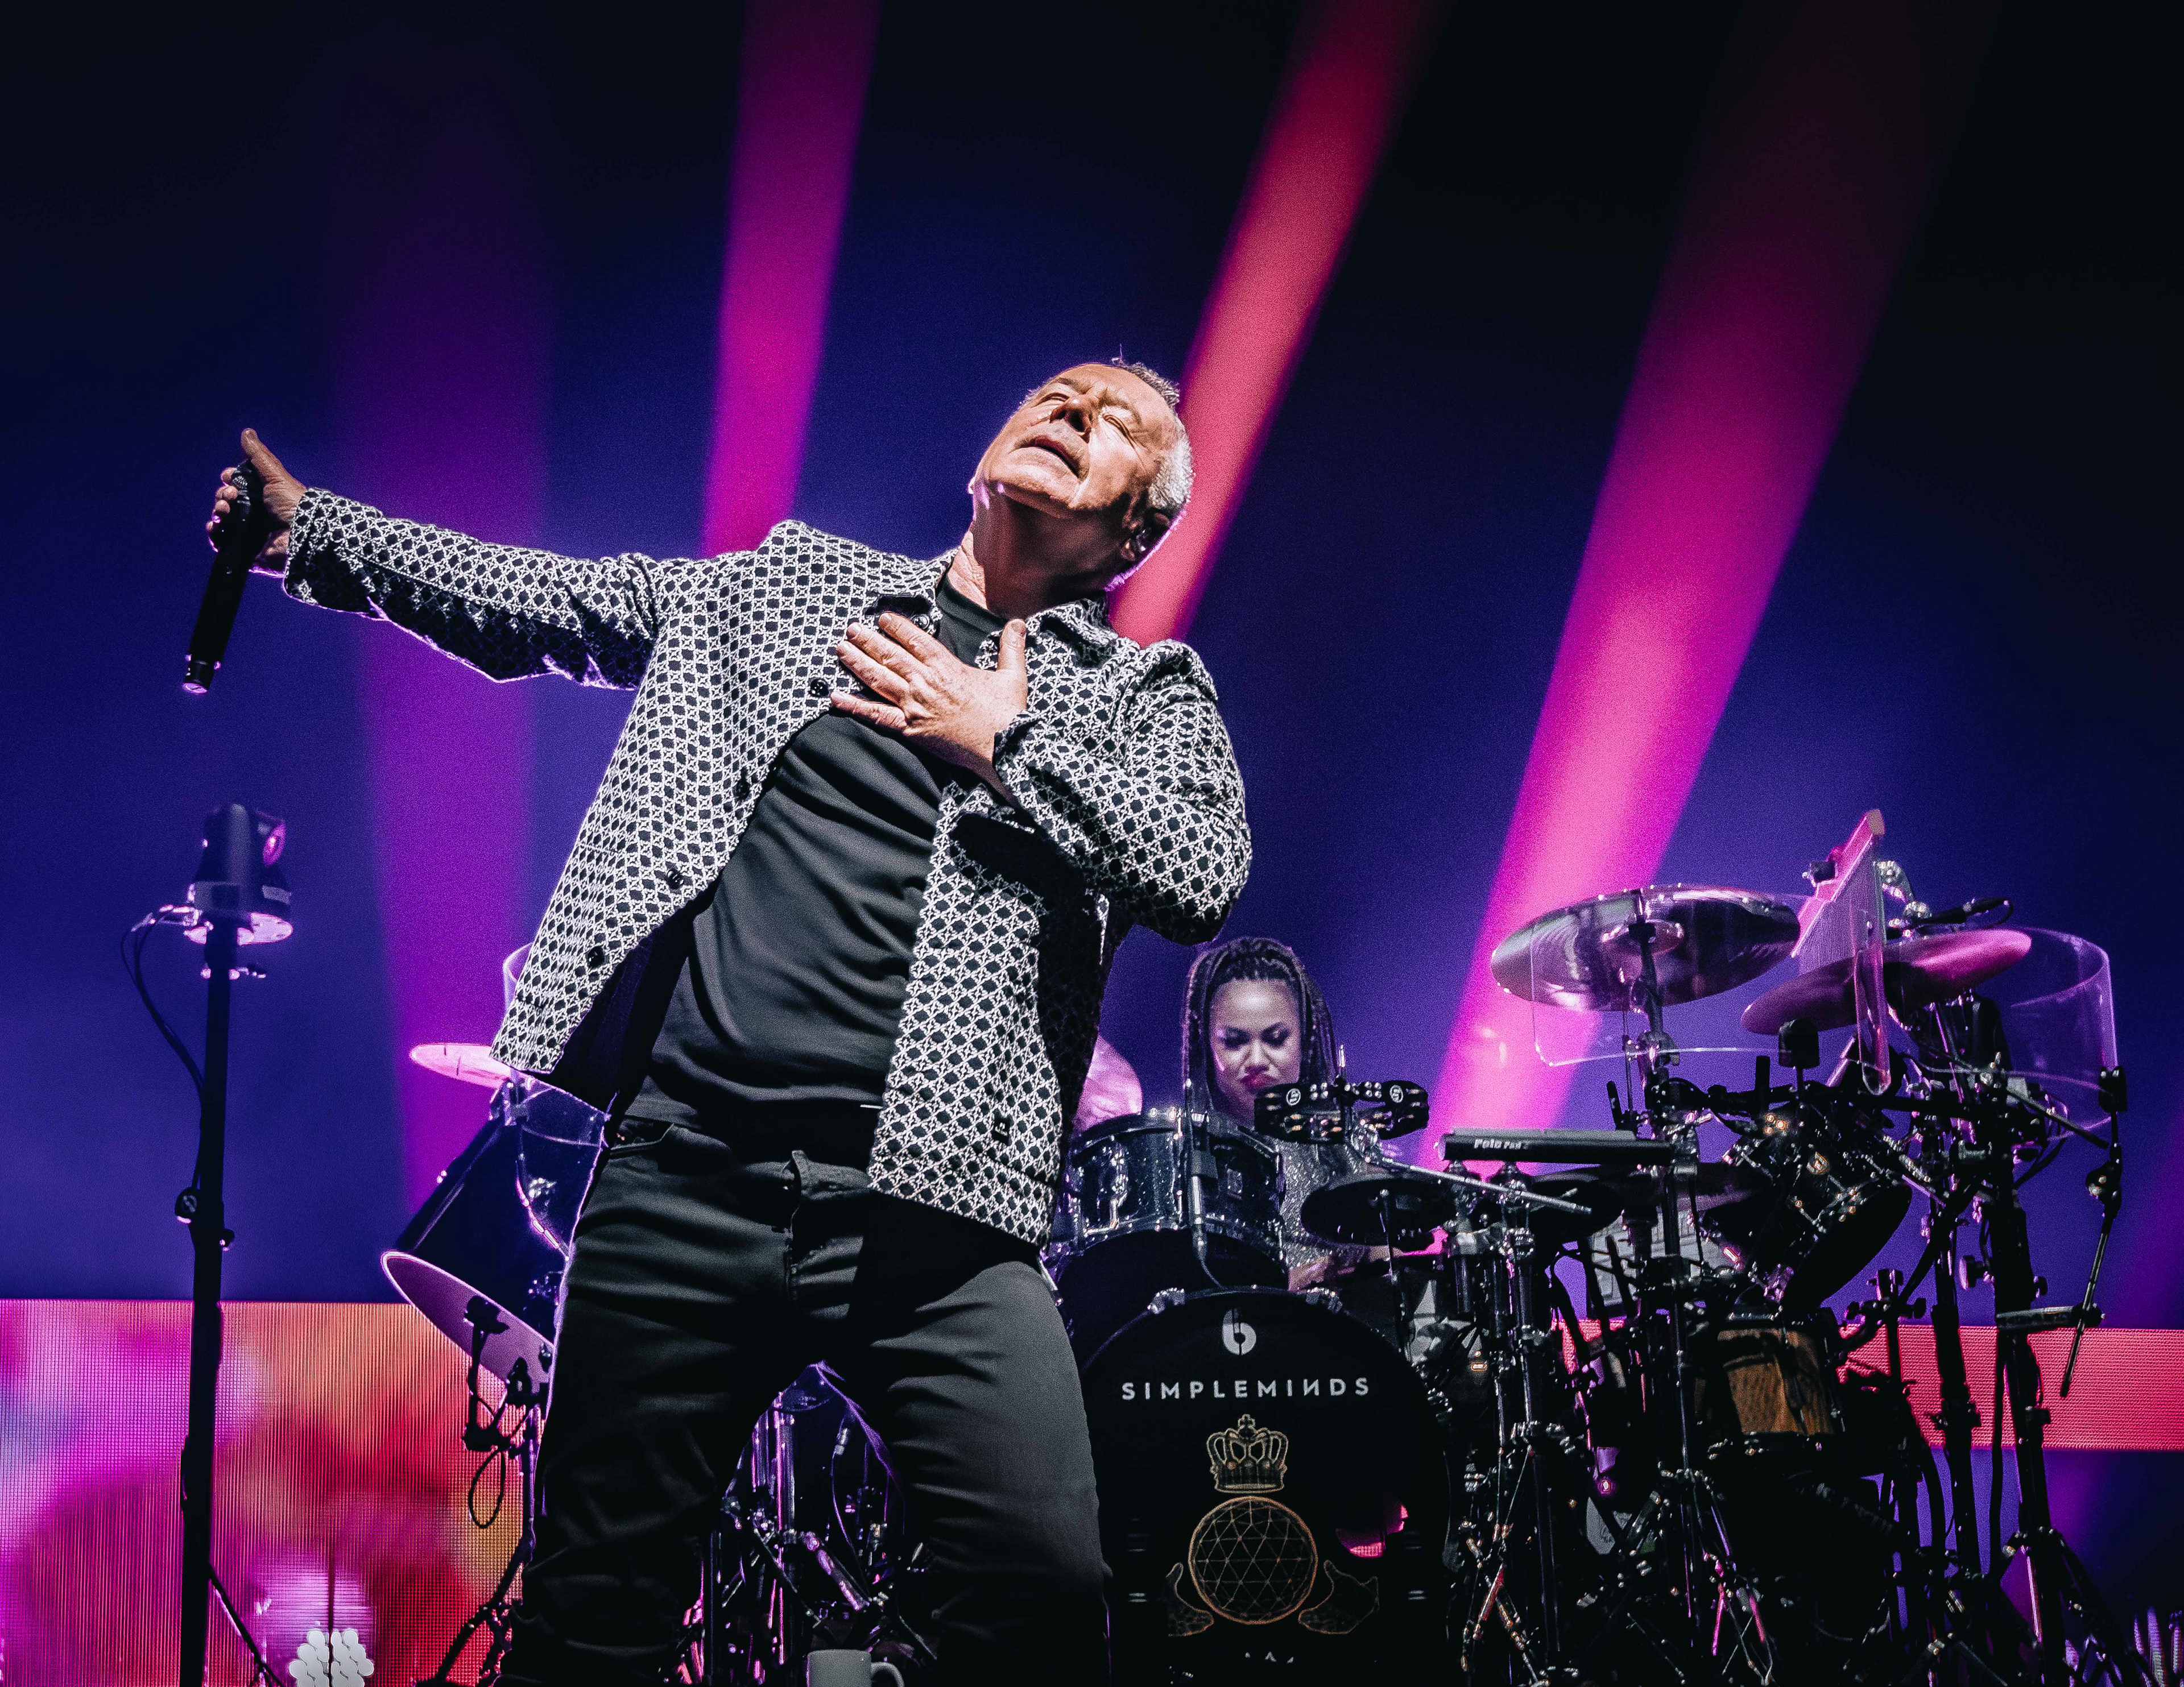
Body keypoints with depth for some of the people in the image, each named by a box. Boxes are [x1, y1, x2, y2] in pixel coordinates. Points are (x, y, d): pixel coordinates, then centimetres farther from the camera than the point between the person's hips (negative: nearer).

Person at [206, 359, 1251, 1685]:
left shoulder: (1145, 691, 12)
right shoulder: (792, 583, 19)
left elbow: (1205, 874, -6)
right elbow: (533, 599, 20)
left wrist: (1003, 740, -4)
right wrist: (309, 530, 16)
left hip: (925, 1211, -2)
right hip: (681, 1169, 2)